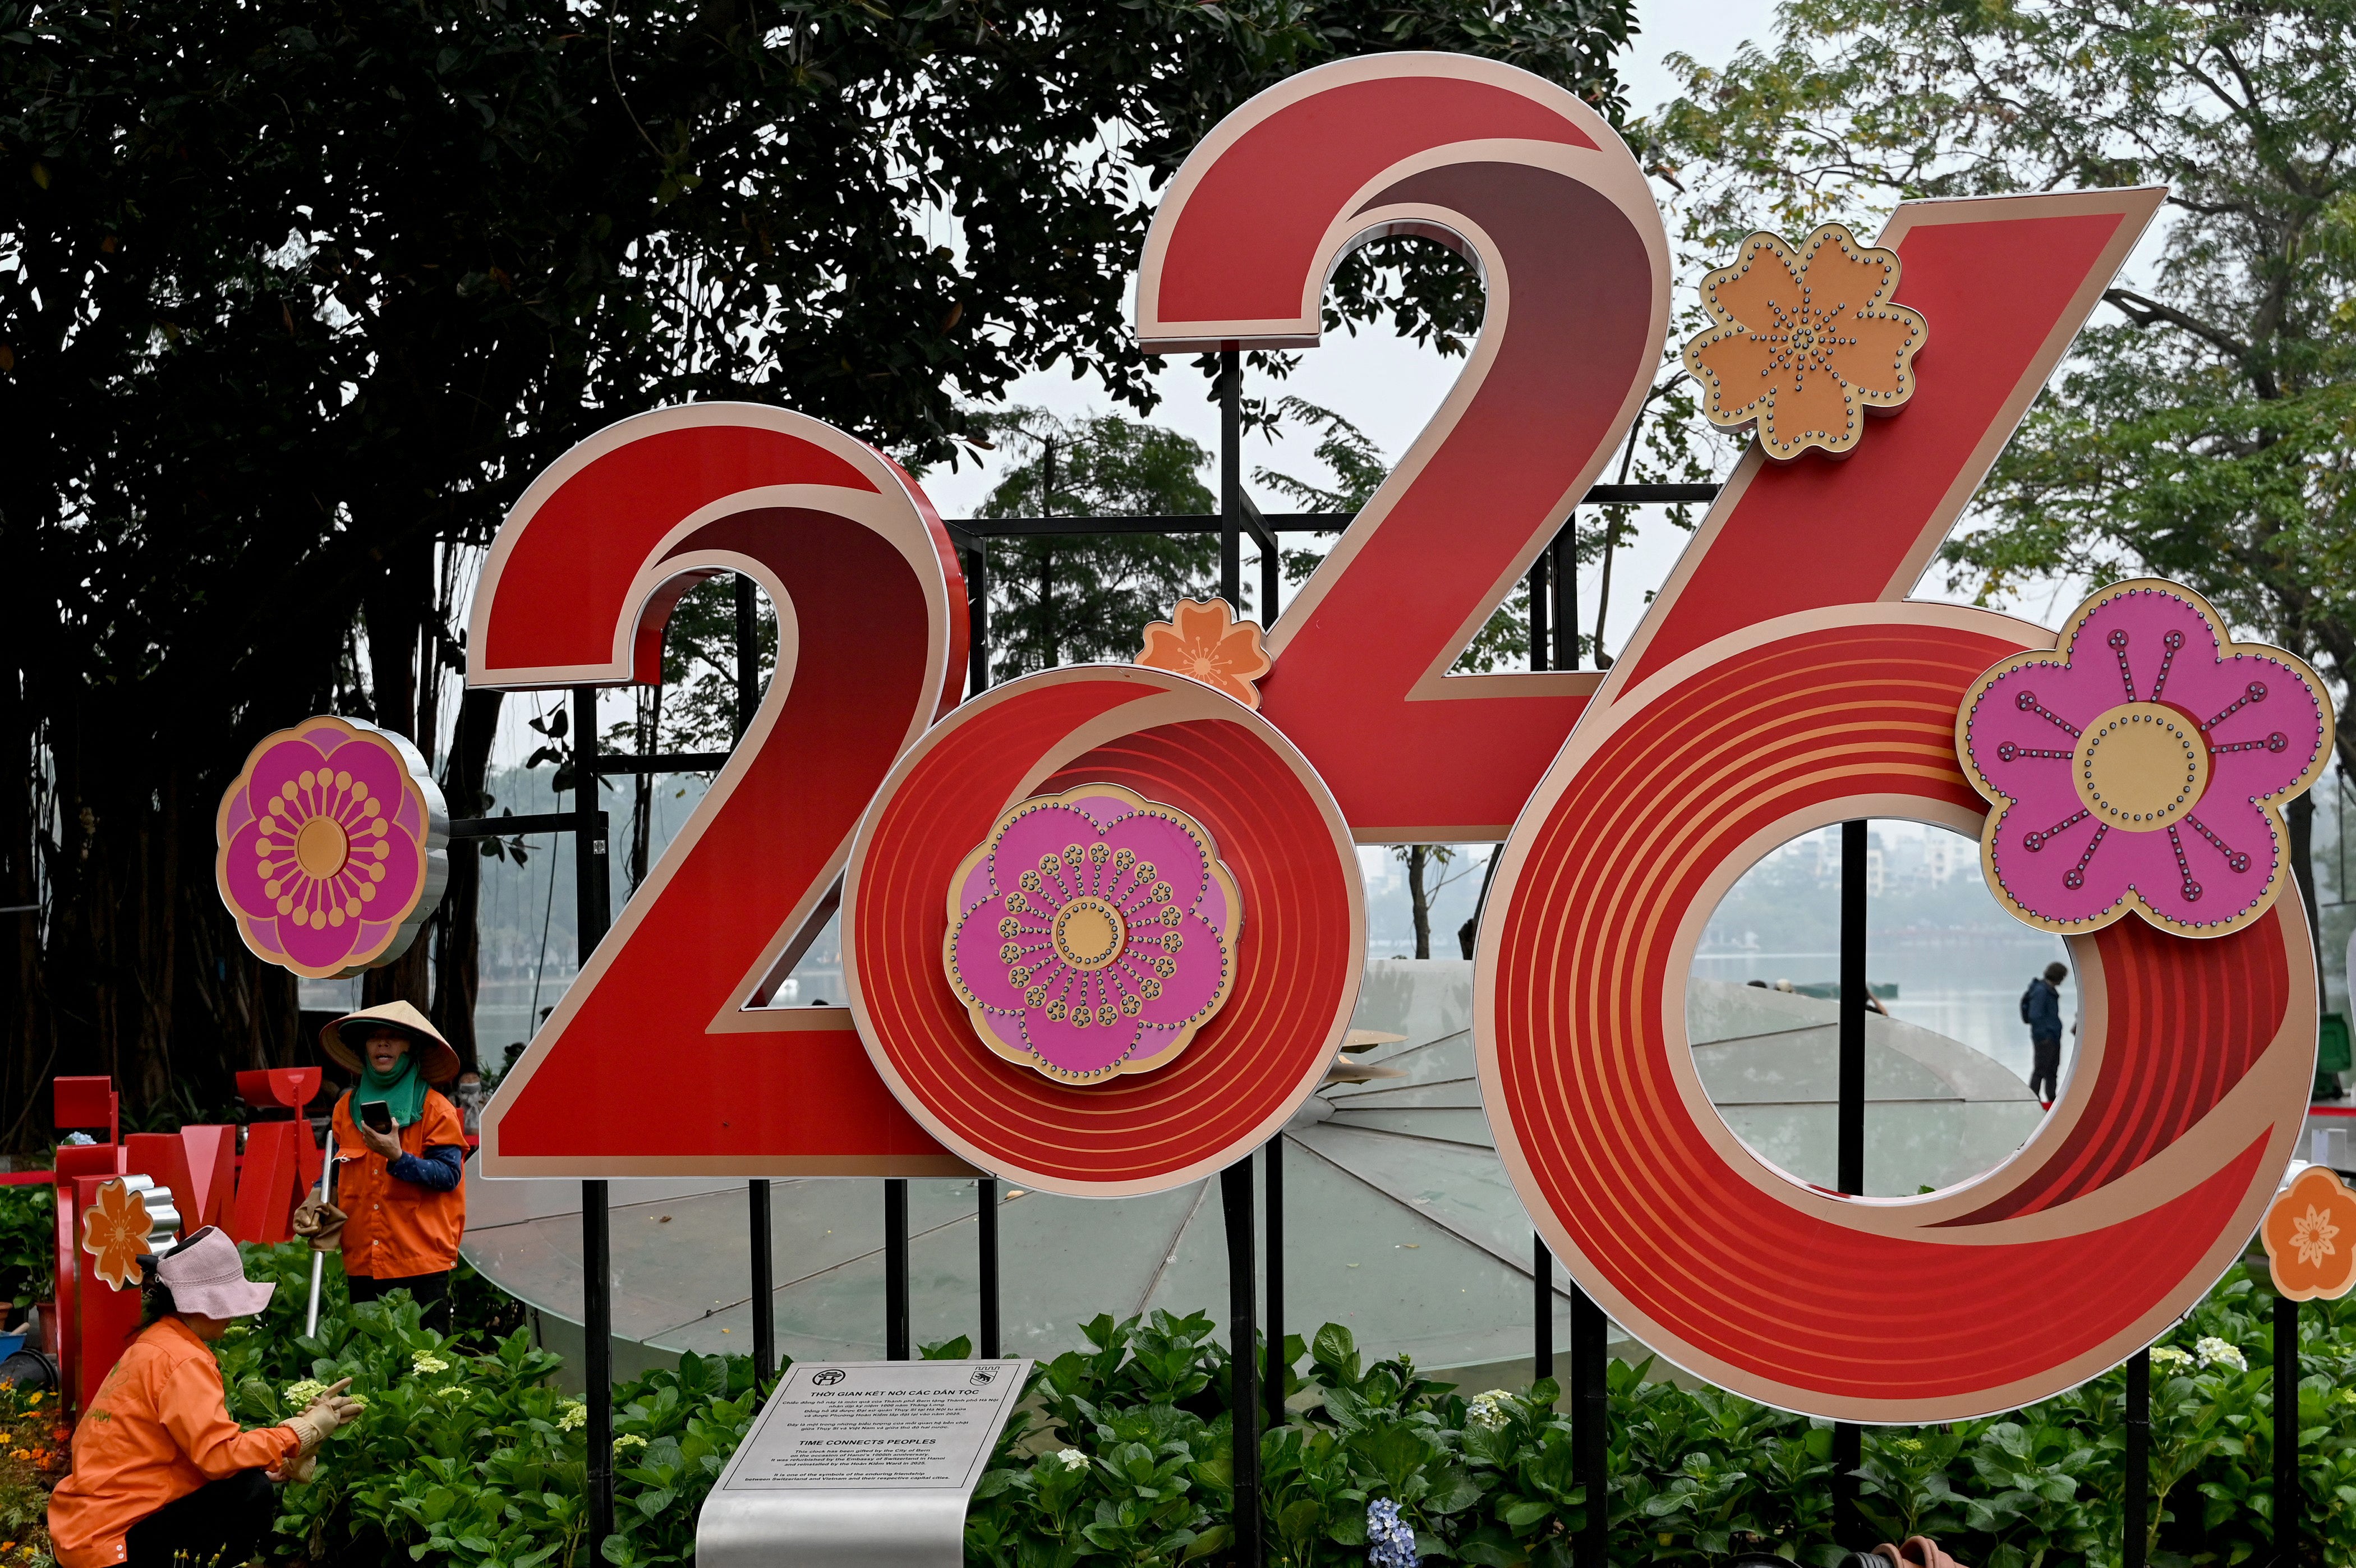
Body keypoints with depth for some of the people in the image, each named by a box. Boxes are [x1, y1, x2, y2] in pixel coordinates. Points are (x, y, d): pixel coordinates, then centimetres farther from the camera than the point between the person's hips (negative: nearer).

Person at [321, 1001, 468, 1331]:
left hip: (421, 1264, -4)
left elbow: (450, 1175, -11)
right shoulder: (346, 1108, 13)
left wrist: (398, 1157, -23)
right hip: (362, 1263, 5)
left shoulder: (436, 1109, -2)